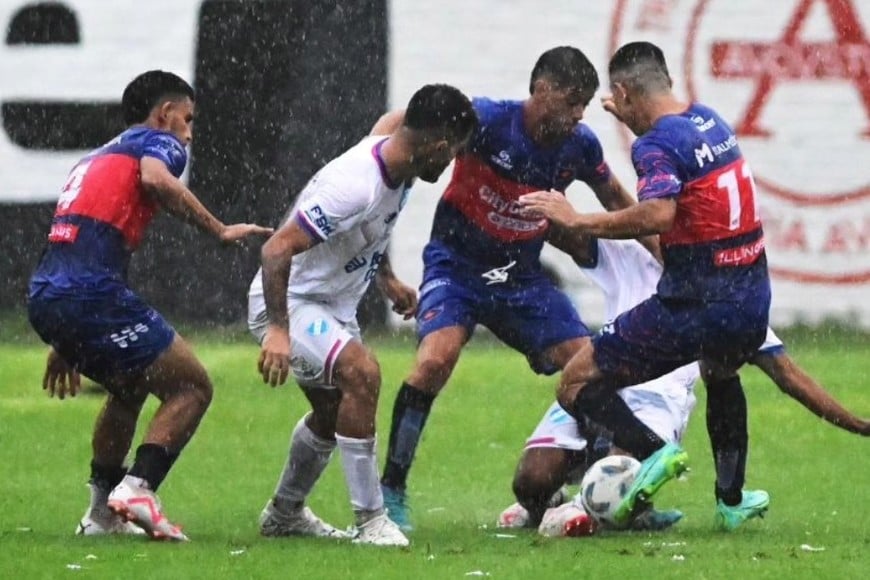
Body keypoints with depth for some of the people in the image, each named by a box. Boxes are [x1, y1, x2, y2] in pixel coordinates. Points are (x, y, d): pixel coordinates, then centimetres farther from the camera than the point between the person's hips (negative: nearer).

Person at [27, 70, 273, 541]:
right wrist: (220, 231, -12)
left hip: (43, 296, 9)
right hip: (91, 293, -9)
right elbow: (155, 179, -18)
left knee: (129, 387, 30)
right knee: (192, 387, 0)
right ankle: (136, 488, -15)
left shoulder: (95, 158, 33)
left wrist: (66, 346, 36)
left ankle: (102, 512, 29)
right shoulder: (159, 142, 9)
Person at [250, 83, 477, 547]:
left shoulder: (395, 168, -4)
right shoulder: (356, 184, -33)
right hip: (289, 303, -10)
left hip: (333, 306, 10)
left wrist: (387, 279, 21)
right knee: (362, 373, -29)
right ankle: (370, 520, -24)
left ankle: (284, 513, 44)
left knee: (334, 412, 22)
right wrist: (278, 331, -40)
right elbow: (278, 249, -35)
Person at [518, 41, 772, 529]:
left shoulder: (657, 145, -14)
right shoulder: (712, 122, 10)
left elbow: (659, 213, -32)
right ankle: (733, 497, 37)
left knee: (578, 383, 4)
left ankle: (653, 451, -18)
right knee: (721, 375, 41)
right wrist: (635, 121, 45)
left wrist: (578, 221, -24)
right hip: (753, 302, 8)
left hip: (694, 306, -8)